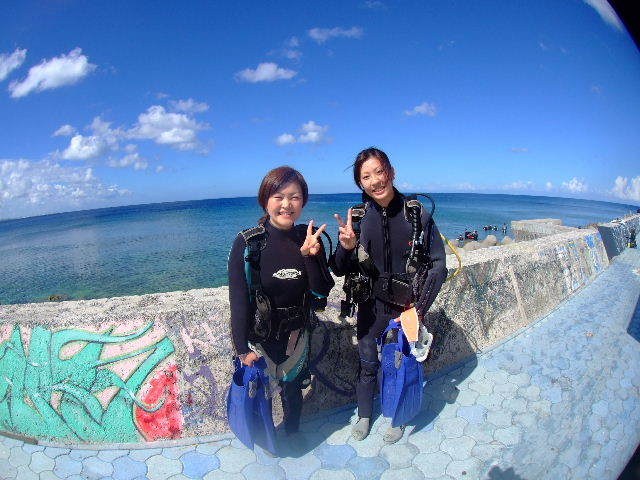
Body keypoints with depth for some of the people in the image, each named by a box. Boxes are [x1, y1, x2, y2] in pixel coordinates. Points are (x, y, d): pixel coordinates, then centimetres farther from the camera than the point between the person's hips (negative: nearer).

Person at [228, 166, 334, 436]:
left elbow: (322, 292, -11)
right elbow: (238, 300, -15)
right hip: (259, 335, -3)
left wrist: (310, 256, -25)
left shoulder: (309, 239, -8)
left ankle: (293, 433, 51)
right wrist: (243, 349, -13)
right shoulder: (247, 243, -19)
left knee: (292, 388, 22)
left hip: (296, 333, 3)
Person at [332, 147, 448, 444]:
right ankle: (364, 415, 44)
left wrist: (419, 306, -15)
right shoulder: (358, 217, -9)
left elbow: (438, 265, -8)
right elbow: (340, 270, -7)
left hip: (407, 308, -1)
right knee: (367, 364, 17)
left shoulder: (417, 214, -15)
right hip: (371, 307, 1)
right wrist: (346, 247, -28)